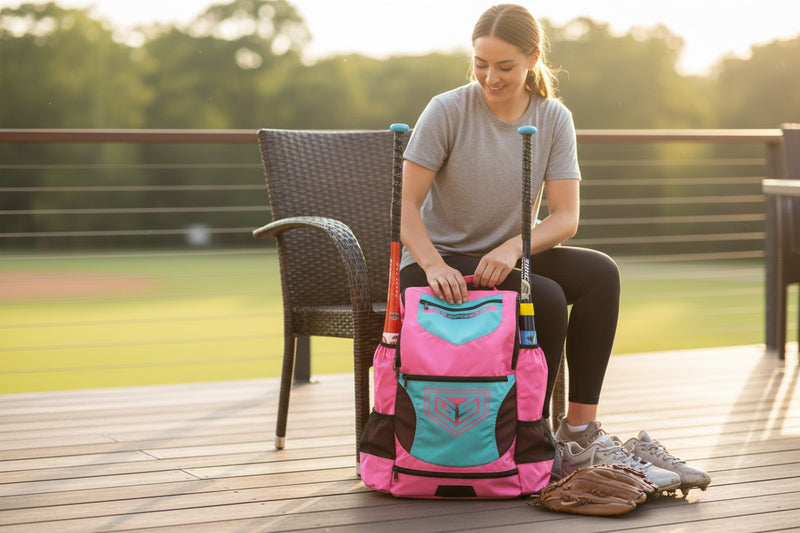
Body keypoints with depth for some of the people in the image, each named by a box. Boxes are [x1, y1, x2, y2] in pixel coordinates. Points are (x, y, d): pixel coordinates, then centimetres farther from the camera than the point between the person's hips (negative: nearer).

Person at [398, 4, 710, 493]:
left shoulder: (554, 119, 0)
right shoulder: (447, 112, -10)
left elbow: (566, 217, -8)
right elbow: (406, 205, -14)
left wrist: (514, 248, -28)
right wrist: (434, 266, -31)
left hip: (509, 259, 4)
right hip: (439, 263, -4)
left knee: (601, 273, -22)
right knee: (545, 299, -29)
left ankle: (580, 428, -18)